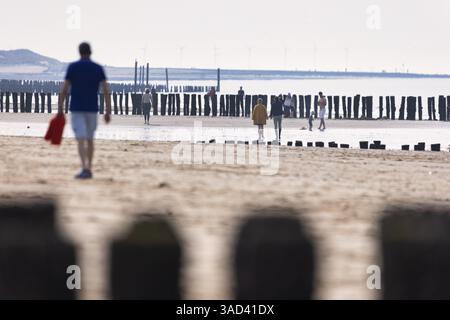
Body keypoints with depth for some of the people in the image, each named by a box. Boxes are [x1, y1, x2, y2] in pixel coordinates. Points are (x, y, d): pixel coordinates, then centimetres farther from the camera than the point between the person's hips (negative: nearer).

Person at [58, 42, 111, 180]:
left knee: (81, 140, -9)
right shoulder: (98, 68, 3)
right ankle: (89, 170, 21)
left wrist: (60, 109, 1)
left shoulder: (72, 67, -2)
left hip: (77, 108, -2)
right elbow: (106, 90, -4)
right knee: (90, 140, 16)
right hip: (92, 109, 2)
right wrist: (108, 111, -2)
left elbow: (64, 90, -5)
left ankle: (85, 168, -25)